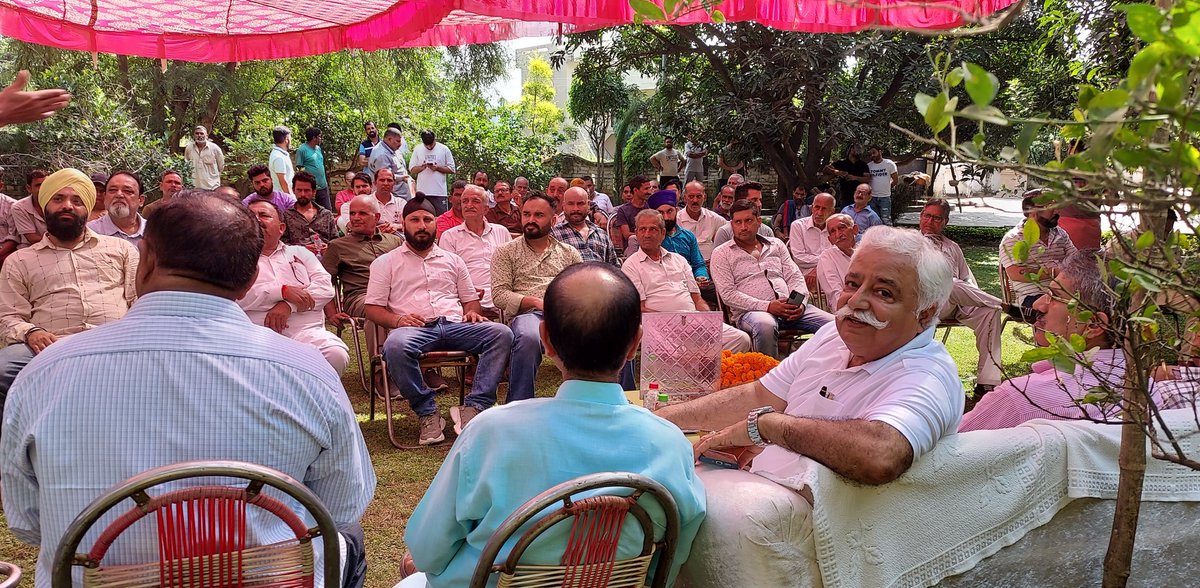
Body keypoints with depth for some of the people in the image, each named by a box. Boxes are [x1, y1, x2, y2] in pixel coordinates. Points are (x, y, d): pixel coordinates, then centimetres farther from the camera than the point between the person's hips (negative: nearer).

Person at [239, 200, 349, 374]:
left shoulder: (299, 253, 25)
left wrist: (289, 305, -7)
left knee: (336, 355, -30)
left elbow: (325, 287, 9)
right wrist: (284, 291, -8)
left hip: (307, 331, 2)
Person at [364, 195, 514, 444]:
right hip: (413, 328, -3)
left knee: (502, 333, -25)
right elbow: (373, 308, 9)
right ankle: (428, 413, -25)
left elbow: (470, 299, 27)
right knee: (396, 345, -40)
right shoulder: (386, 262, 16)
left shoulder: (452, 260, 26)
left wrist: (471, 312, 2)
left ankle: (473, 407, -30)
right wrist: (397, 320, -12)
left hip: (455, 325, 3)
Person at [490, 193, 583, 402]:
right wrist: (536, 302, -9)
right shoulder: (506, 252, 17)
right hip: (527, 314, -2)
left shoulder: (569, 253, 25)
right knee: (528, 338, -41)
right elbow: (499, 294, 5)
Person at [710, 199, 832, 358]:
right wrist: (767, 306, -14)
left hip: (790, 308, 4)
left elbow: (795, 277, 18)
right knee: (765, 325, -41)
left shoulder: (776, 245, 23)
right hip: (750, 311, -4)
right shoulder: (721, 253, 8)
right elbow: (728, 293, -3)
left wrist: (800, 303, -5)